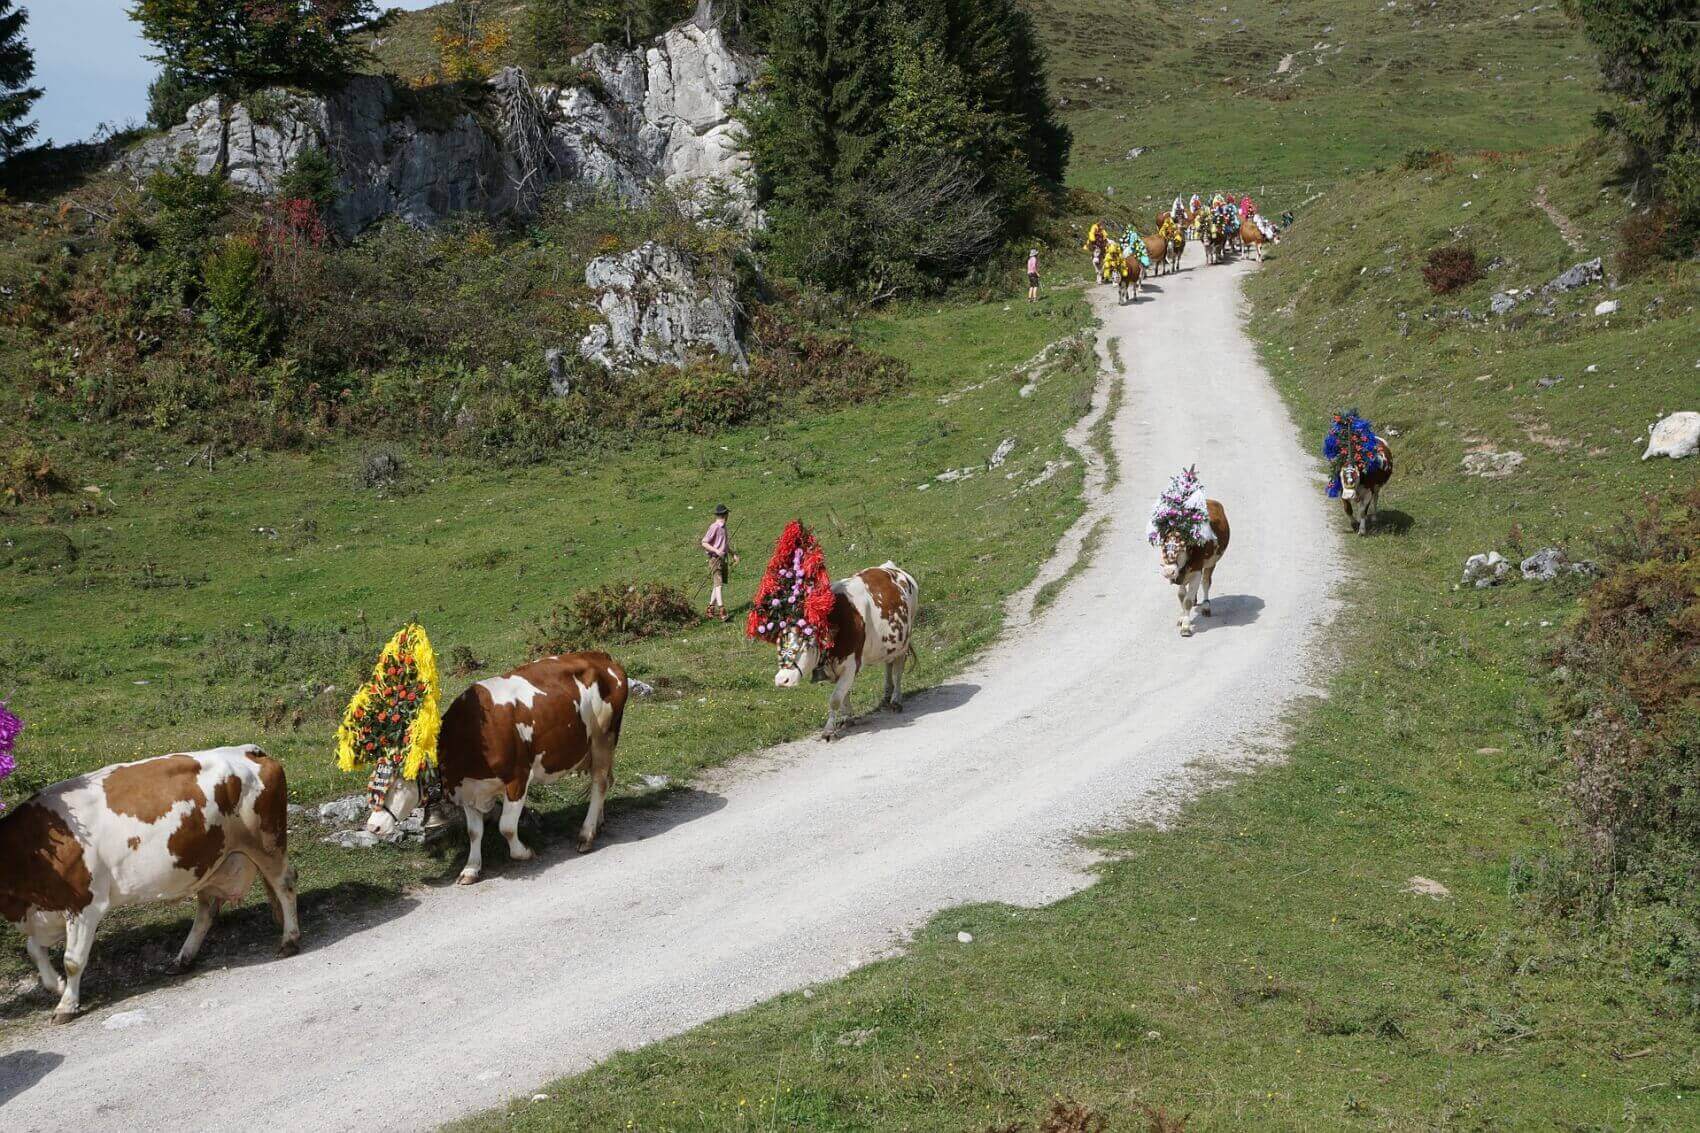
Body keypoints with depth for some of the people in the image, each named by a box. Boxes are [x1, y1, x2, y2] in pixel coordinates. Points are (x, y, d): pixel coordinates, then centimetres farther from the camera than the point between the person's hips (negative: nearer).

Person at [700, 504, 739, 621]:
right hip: (715, 559, -9)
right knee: (718, 585, -15)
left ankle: (711, 609, 18)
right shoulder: (714, 527, -12)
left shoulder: (723, 527, 15)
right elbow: (704, 543, -14)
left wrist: (733, 555, 21)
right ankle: (722, 613, -25)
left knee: (718, 585, 10)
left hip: (722, 559, 9)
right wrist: (716, 551, -25)